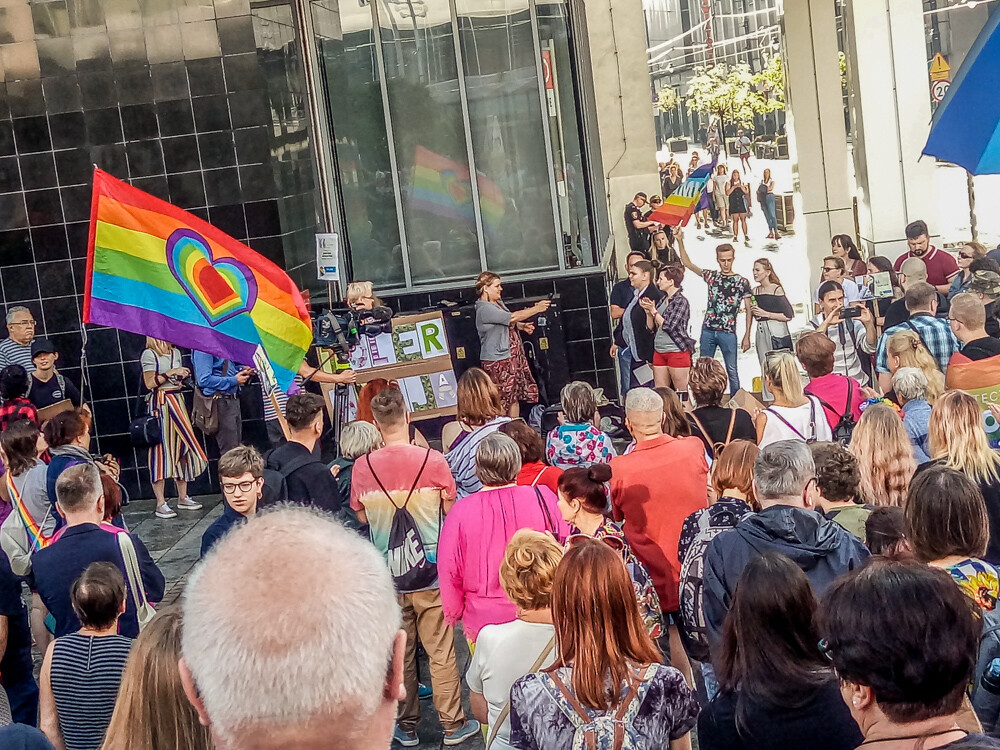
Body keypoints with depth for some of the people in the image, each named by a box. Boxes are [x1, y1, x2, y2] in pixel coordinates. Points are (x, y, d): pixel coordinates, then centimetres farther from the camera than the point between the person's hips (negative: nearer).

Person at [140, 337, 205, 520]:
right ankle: (160, 503, -5)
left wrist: (183, 375, 5)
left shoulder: (175, 353, 15)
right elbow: (150, 383, -15)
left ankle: (183, 497, 17)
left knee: (182, 447, 8)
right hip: (160, 404, -7)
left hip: (177, 402, 8)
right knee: (161, 450, -7)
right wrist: (170, 373, -17)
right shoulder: (149, 355, -8)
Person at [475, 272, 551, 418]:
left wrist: (523, 326, 4)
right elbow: (512, 317, -25)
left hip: (513, 356, 10)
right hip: (498, 361, -10)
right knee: (502, 400, -5)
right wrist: (537, 308, -17)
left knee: (516, 396, 14)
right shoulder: (485, 309, -20)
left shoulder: (499, 303, 11)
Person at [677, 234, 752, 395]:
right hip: (708, 330, 3)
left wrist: (747, 336, -4)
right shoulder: (711, 276, 9)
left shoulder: (742, 282, 1)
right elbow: (687, 264, 13)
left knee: (732, 370, 0)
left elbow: (749, 310, 1)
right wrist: (680, 241, 2)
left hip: (728, 333, -3)